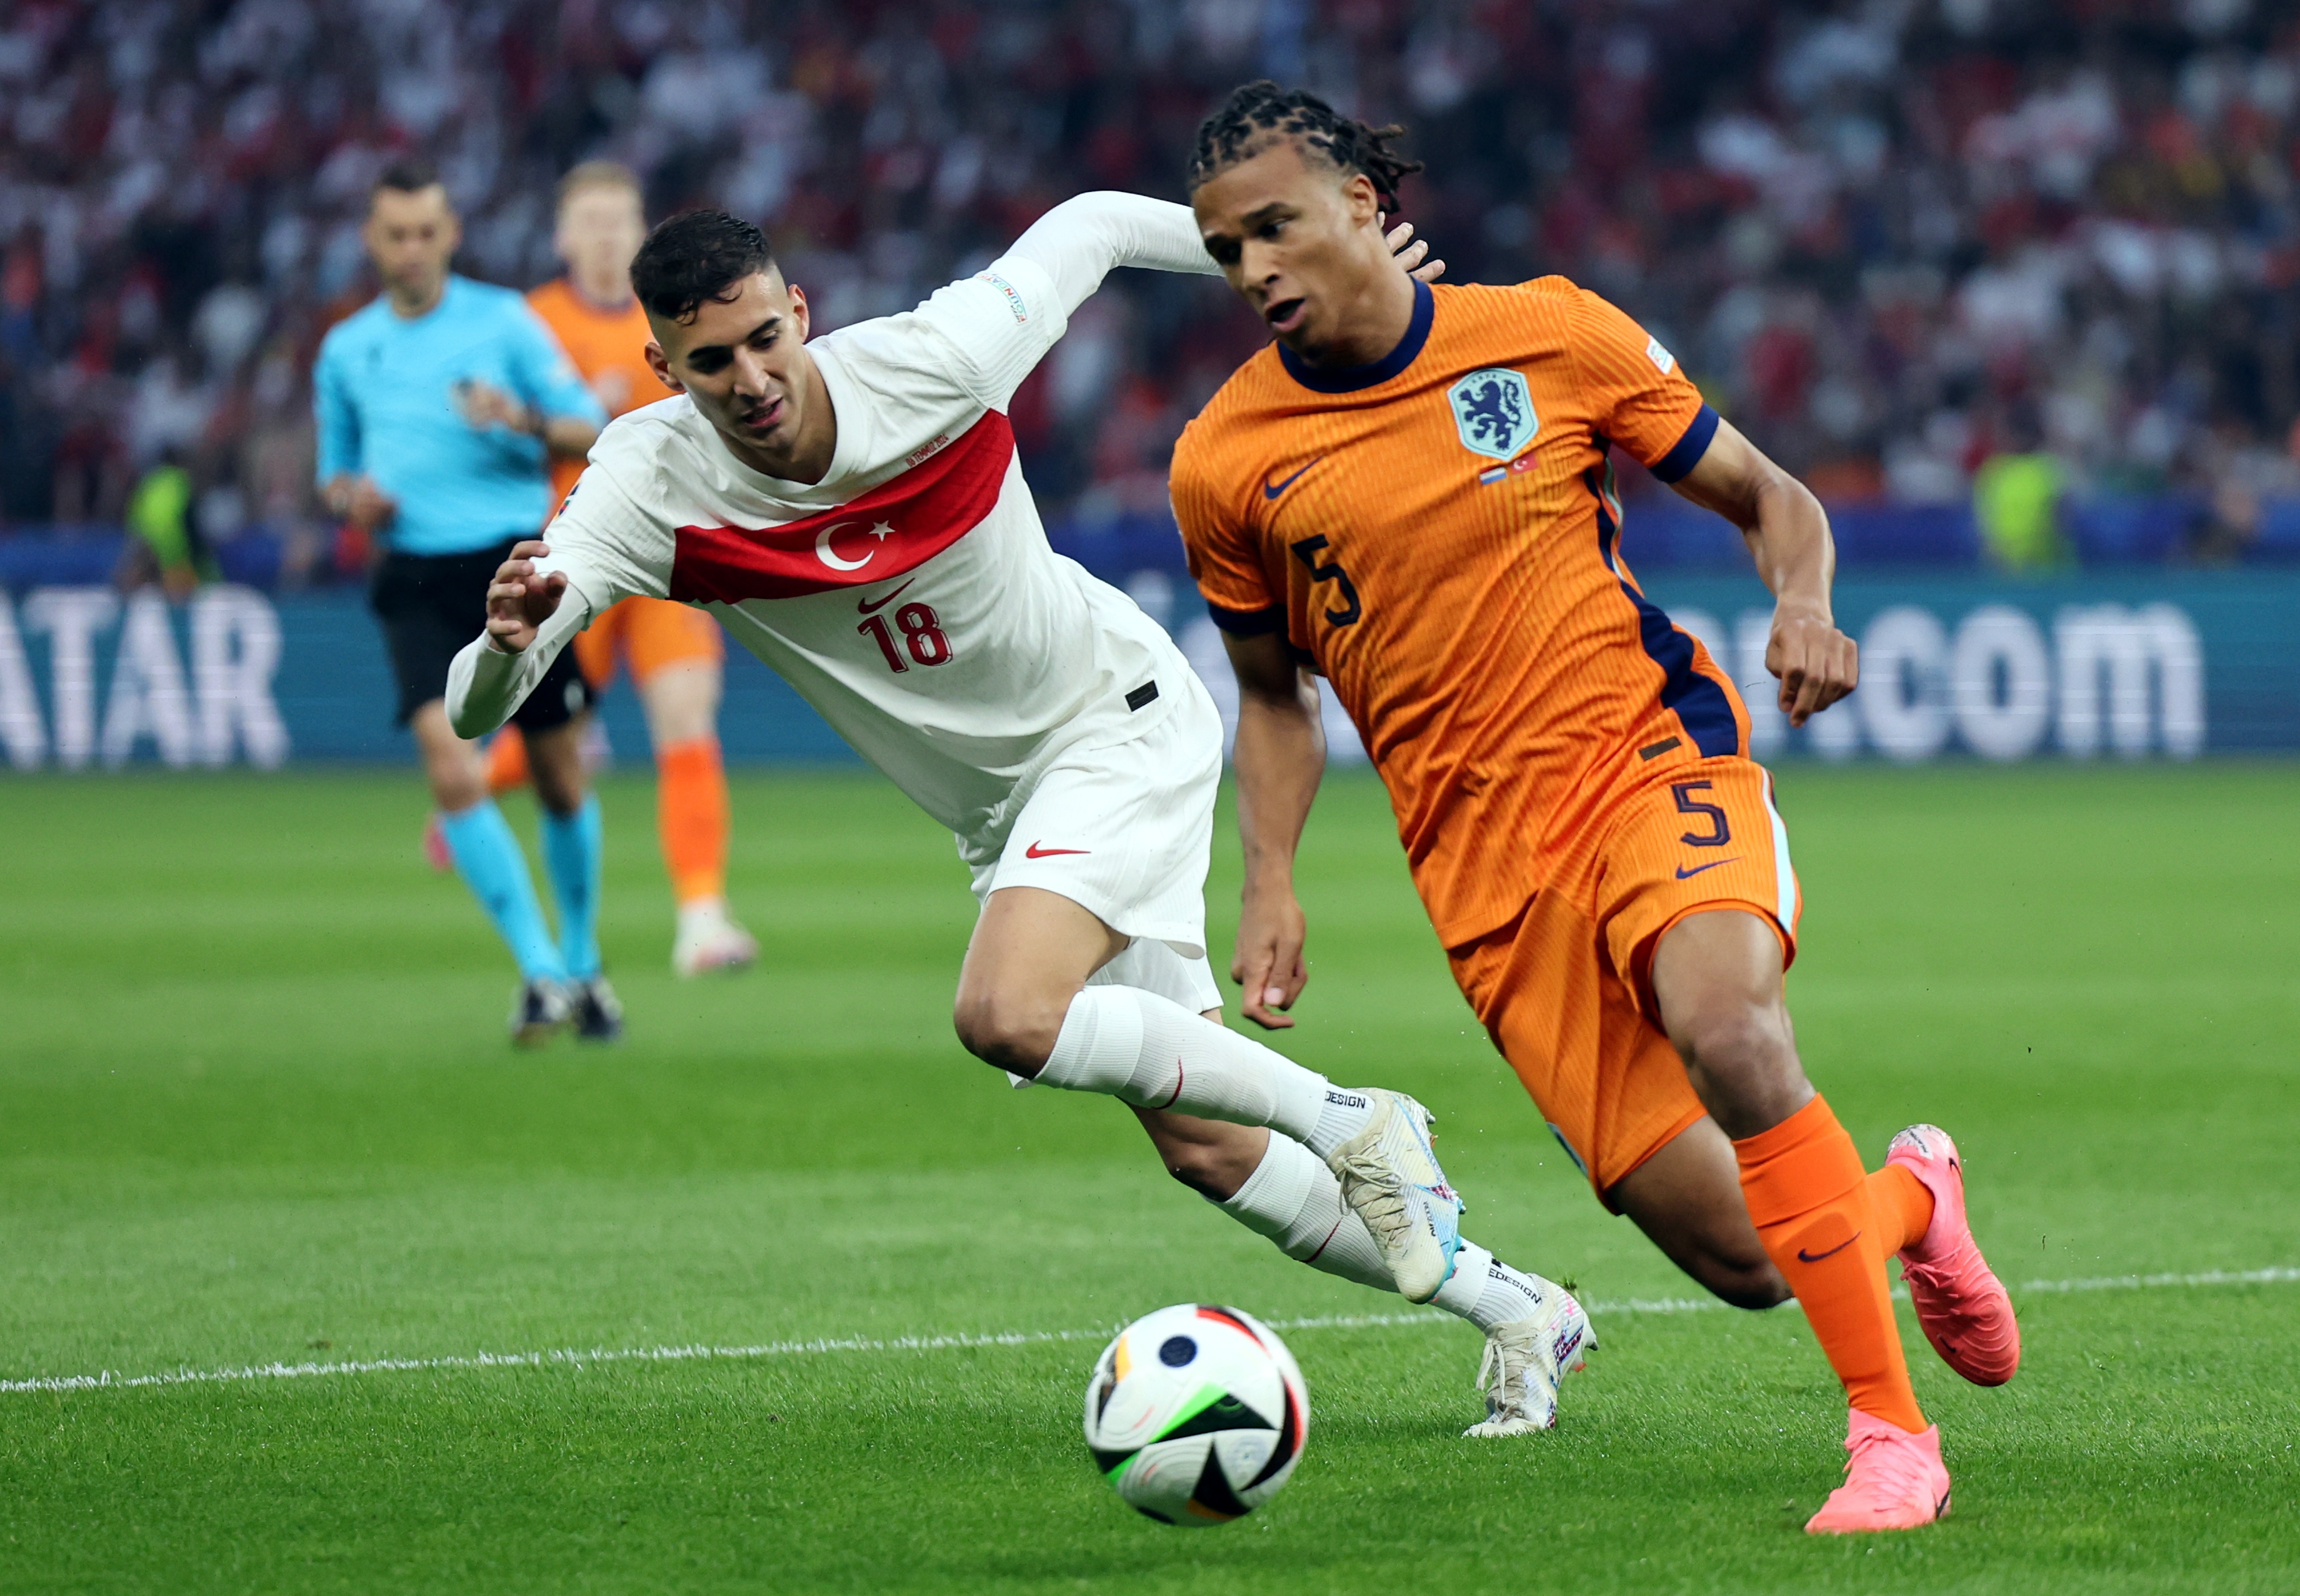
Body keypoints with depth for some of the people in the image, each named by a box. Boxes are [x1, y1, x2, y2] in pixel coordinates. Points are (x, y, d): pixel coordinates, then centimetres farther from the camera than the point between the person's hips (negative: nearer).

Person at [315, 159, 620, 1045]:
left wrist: (525, 419, -19)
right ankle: (542, 971, -15)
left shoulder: (504, 320, 2)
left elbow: (589, 430, 1)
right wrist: (354, 497, 1)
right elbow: (336, 468, 24)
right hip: (417, 580, 1)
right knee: (452, 767, -19)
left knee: (560, 777, 4)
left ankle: (583, 964, 26)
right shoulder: (346, 350, 12)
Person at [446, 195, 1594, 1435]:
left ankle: (1354, 1124, -15)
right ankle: (1510, 1309, 21)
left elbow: (1089, 227, -4)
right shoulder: (652, 483, -19)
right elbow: (477, 710, -26)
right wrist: (508, 640, -49)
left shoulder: (930, 361, -24)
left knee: (1008, 1015, -30)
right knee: (1204, 1149, 5)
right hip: (1002, 809, 5)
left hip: (1120, 718, -5)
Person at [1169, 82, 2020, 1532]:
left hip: (1651, 754, -2)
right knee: (1739, 1261, -8)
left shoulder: (1549, 336, 0)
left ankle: (1893, 1432, -24)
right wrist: (1273, 888, 5)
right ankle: (1910, 1198, 29)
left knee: (1725, 1029, -35)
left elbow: (1771, 498, 9)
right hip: (1480, 856, 2)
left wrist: (1804, 609, -12)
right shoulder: (1226, 463, 4)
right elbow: (1273, 689, 19)